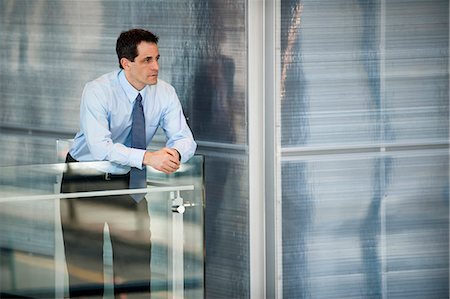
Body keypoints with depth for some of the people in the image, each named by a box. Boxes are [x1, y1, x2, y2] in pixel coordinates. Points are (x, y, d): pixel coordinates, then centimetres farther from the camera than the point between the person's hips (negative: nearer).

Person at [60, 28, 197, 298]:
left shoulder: (165, 93, -9)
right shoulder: (98, 91, -23)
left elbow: (185, 139, -13)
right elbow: (100, 146, -35)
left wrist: (175, 153, -39)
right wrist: (148, 158, -48)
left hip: (127, 177, 4)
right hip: (85, 178, -4)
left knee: (138, 255, 2)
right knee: (85, 260, -5)